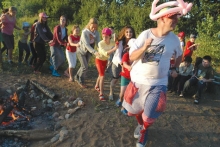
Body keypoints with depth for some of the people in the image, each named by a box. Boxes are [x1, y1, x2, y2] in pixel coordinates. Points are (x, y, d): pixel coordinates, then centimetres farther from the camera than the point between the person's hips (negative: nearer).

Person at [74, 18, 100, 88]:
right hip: (81, 51, -5)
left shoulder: (96, 32, -13)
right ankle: (81, 81, 14)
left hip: (88, 52, 5)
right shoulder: (84, 32, -26)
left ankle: (77, 77, 37)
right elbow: (86, 44, -35)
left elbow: (98, 42, -21)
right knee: (85, 67, -8)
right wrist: (94, 52, -48)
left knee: (84, 66, 13)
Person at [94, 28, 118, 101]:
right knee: (102, 76, -12)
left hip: (105, 60, 4)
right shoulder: (100, 43, -30)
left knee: (101, 74, 19)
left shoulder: (113, 42, -19)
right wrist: (114, 48, -50)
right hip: (99, 60, -4)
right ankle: (101, 94, -5)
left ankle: (97, 86, 45)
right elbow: (105, 53, -40)